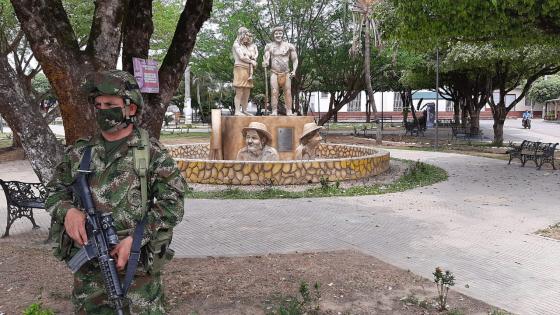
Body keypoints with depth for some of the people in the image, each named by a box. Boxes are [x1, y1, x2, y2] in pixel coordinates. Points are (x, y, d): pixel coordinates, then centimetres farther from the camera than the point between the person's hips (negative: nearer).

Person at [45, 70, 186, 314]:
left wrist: (135, 239, -18)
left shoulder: (153, 153, -7)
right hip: (87, 267, 4)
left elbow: (172, 204, -10)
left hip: (138, 266, -4)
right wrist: (67, 210, -8)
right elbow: (55, 190, 15)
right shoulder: (79, 152, 7)